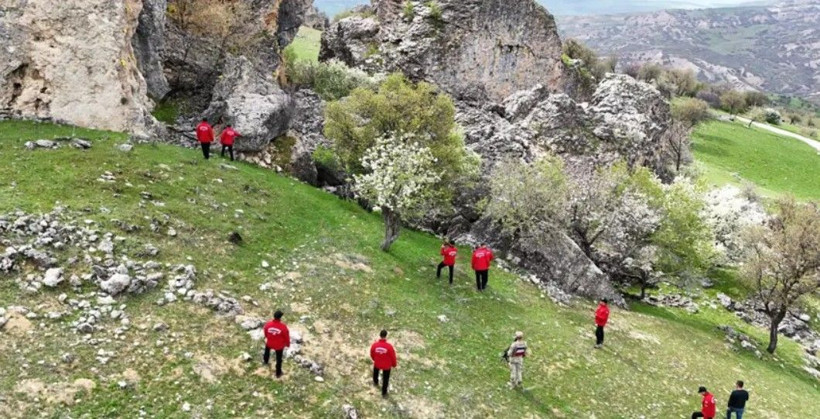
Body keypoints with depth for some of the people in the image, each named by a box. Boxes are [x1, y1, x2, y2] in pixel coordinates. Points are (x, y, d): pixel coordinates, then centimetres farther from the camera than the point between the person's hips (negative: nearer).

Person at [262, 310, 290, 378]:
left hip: (269, 343, 3)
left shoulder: (268, 324, -24)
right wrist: (288, 344, 3)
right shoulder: (283, 327, -33)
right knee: (279, 359, 20)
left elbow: (265, 333, -2)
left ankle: (266, 361, 66)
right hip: (279, 345, -2)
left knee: (267, 350, 39)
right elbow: (286, 337, -18)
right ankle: (278, 373, 38)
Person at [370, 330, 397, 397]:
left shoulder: (374, 345, -25)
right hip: (387, 365, -2)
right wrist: (394, 364, 5)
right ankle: (384, 393, 35)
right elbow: (393, 356, -17)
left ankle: (375, 383, 63)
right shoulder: (389, 346, -32)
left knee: (375, 372, 36)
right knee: (385, 379, 21)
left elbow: (372, 354, -5)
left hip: (377, 364, 2)